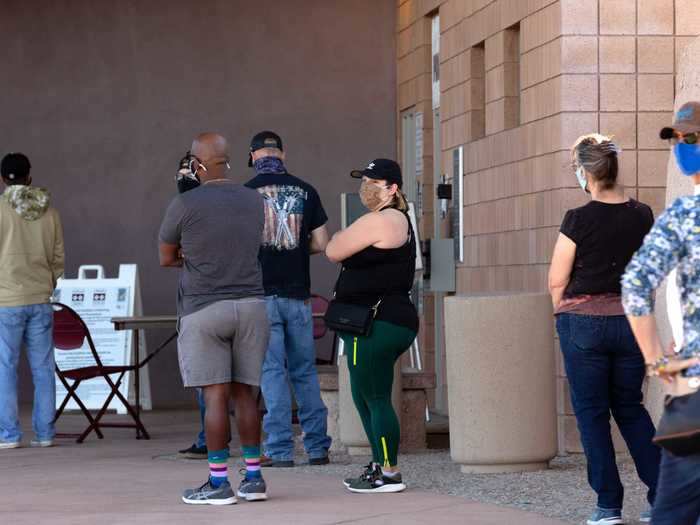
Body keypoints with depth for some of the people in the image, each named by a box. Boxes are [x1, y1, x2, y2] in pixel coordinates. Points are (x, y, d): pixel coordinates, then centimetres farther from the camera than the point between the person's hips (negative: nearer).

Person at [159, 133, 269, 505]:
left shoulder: (185, 205, -8)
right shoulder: (254, 201, 8)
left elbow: (166, 258, 4)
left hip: (204, 309, -5)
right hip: (250, 305, 5)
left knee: (215, 394, -4)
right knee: (245, 393, 10)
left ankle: (218, 483, -1)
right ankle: (253, 478, 12)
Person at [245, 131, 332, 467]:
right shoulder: (305, 191, 3)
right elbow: (321, 244, 3)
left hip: (262, 292, -2)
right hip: (298, 293, 2)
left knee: (272, 371, 0)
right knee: (305, 370, 11)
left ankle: (280, 450, -3)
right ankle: (317, 447, 12)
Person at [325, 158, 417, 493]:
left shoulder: (378, 221, -16)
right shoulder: (399, 220, 19)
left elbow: (333, 252, -9)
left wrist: (339, 237, 10)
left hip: (378, 323, -11)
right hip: (392, 318, 11)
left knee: (376, 399, -7)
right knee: (365, 397, 18)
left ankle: (389, 473, -4)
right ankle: (380, 466, 24)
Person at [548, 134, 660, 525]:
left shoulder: (579, 220, -13)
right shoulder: (643, 216, 0)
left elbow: (557, 281, -7)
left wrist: (563, 312, 11)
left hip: (584, 321, -4)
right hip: (631, 319, 4)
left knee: (592, 411, 6)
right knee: (631, 408, 17)